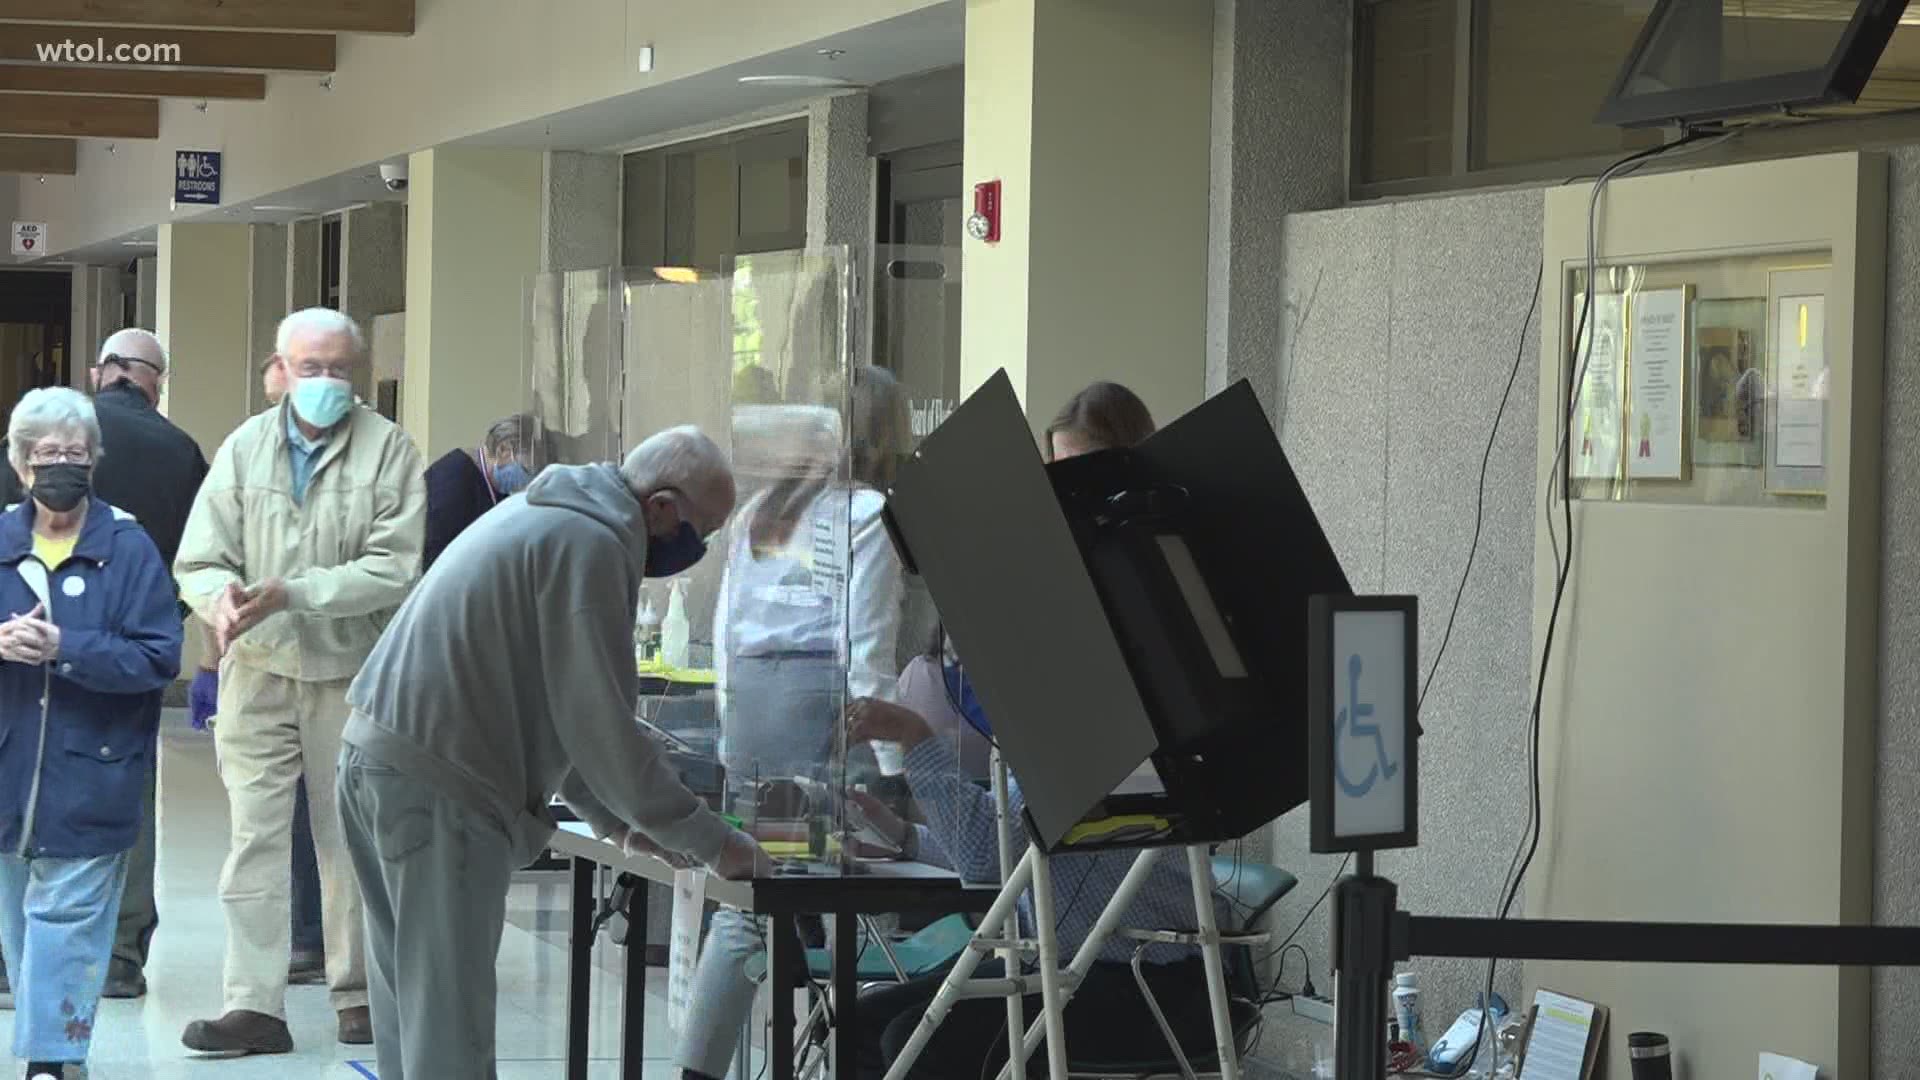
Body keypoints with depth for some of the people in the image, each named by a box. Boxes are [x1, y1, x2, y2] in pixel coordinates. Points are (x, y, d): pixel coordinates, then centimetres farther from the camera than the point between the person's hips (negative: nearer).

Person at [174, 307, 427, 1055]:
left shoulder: (387, 449, -2)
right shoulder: (246, 448, 6)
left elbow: (392, 568, -11)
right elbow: (200, 561, 4)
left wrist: (291, 594, -20)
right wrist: (224, 596, -20)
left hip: (352, 675, -2)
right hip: (258, 671, 2)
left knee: (349, 840, 7)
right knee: (254, 838, -4)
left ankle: (358, 995, 19)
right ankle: (255, 1005, -3)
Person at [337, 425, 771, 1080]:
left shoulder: (544, 516, 19)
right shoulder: (590, 544, -13)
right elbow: (601, 723, -15)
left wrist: (612, 818, 21)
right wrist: (711, 842, -6)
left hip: (376, 756, 10)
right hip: (438, 789, -10)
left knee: (411, 1006, 14)